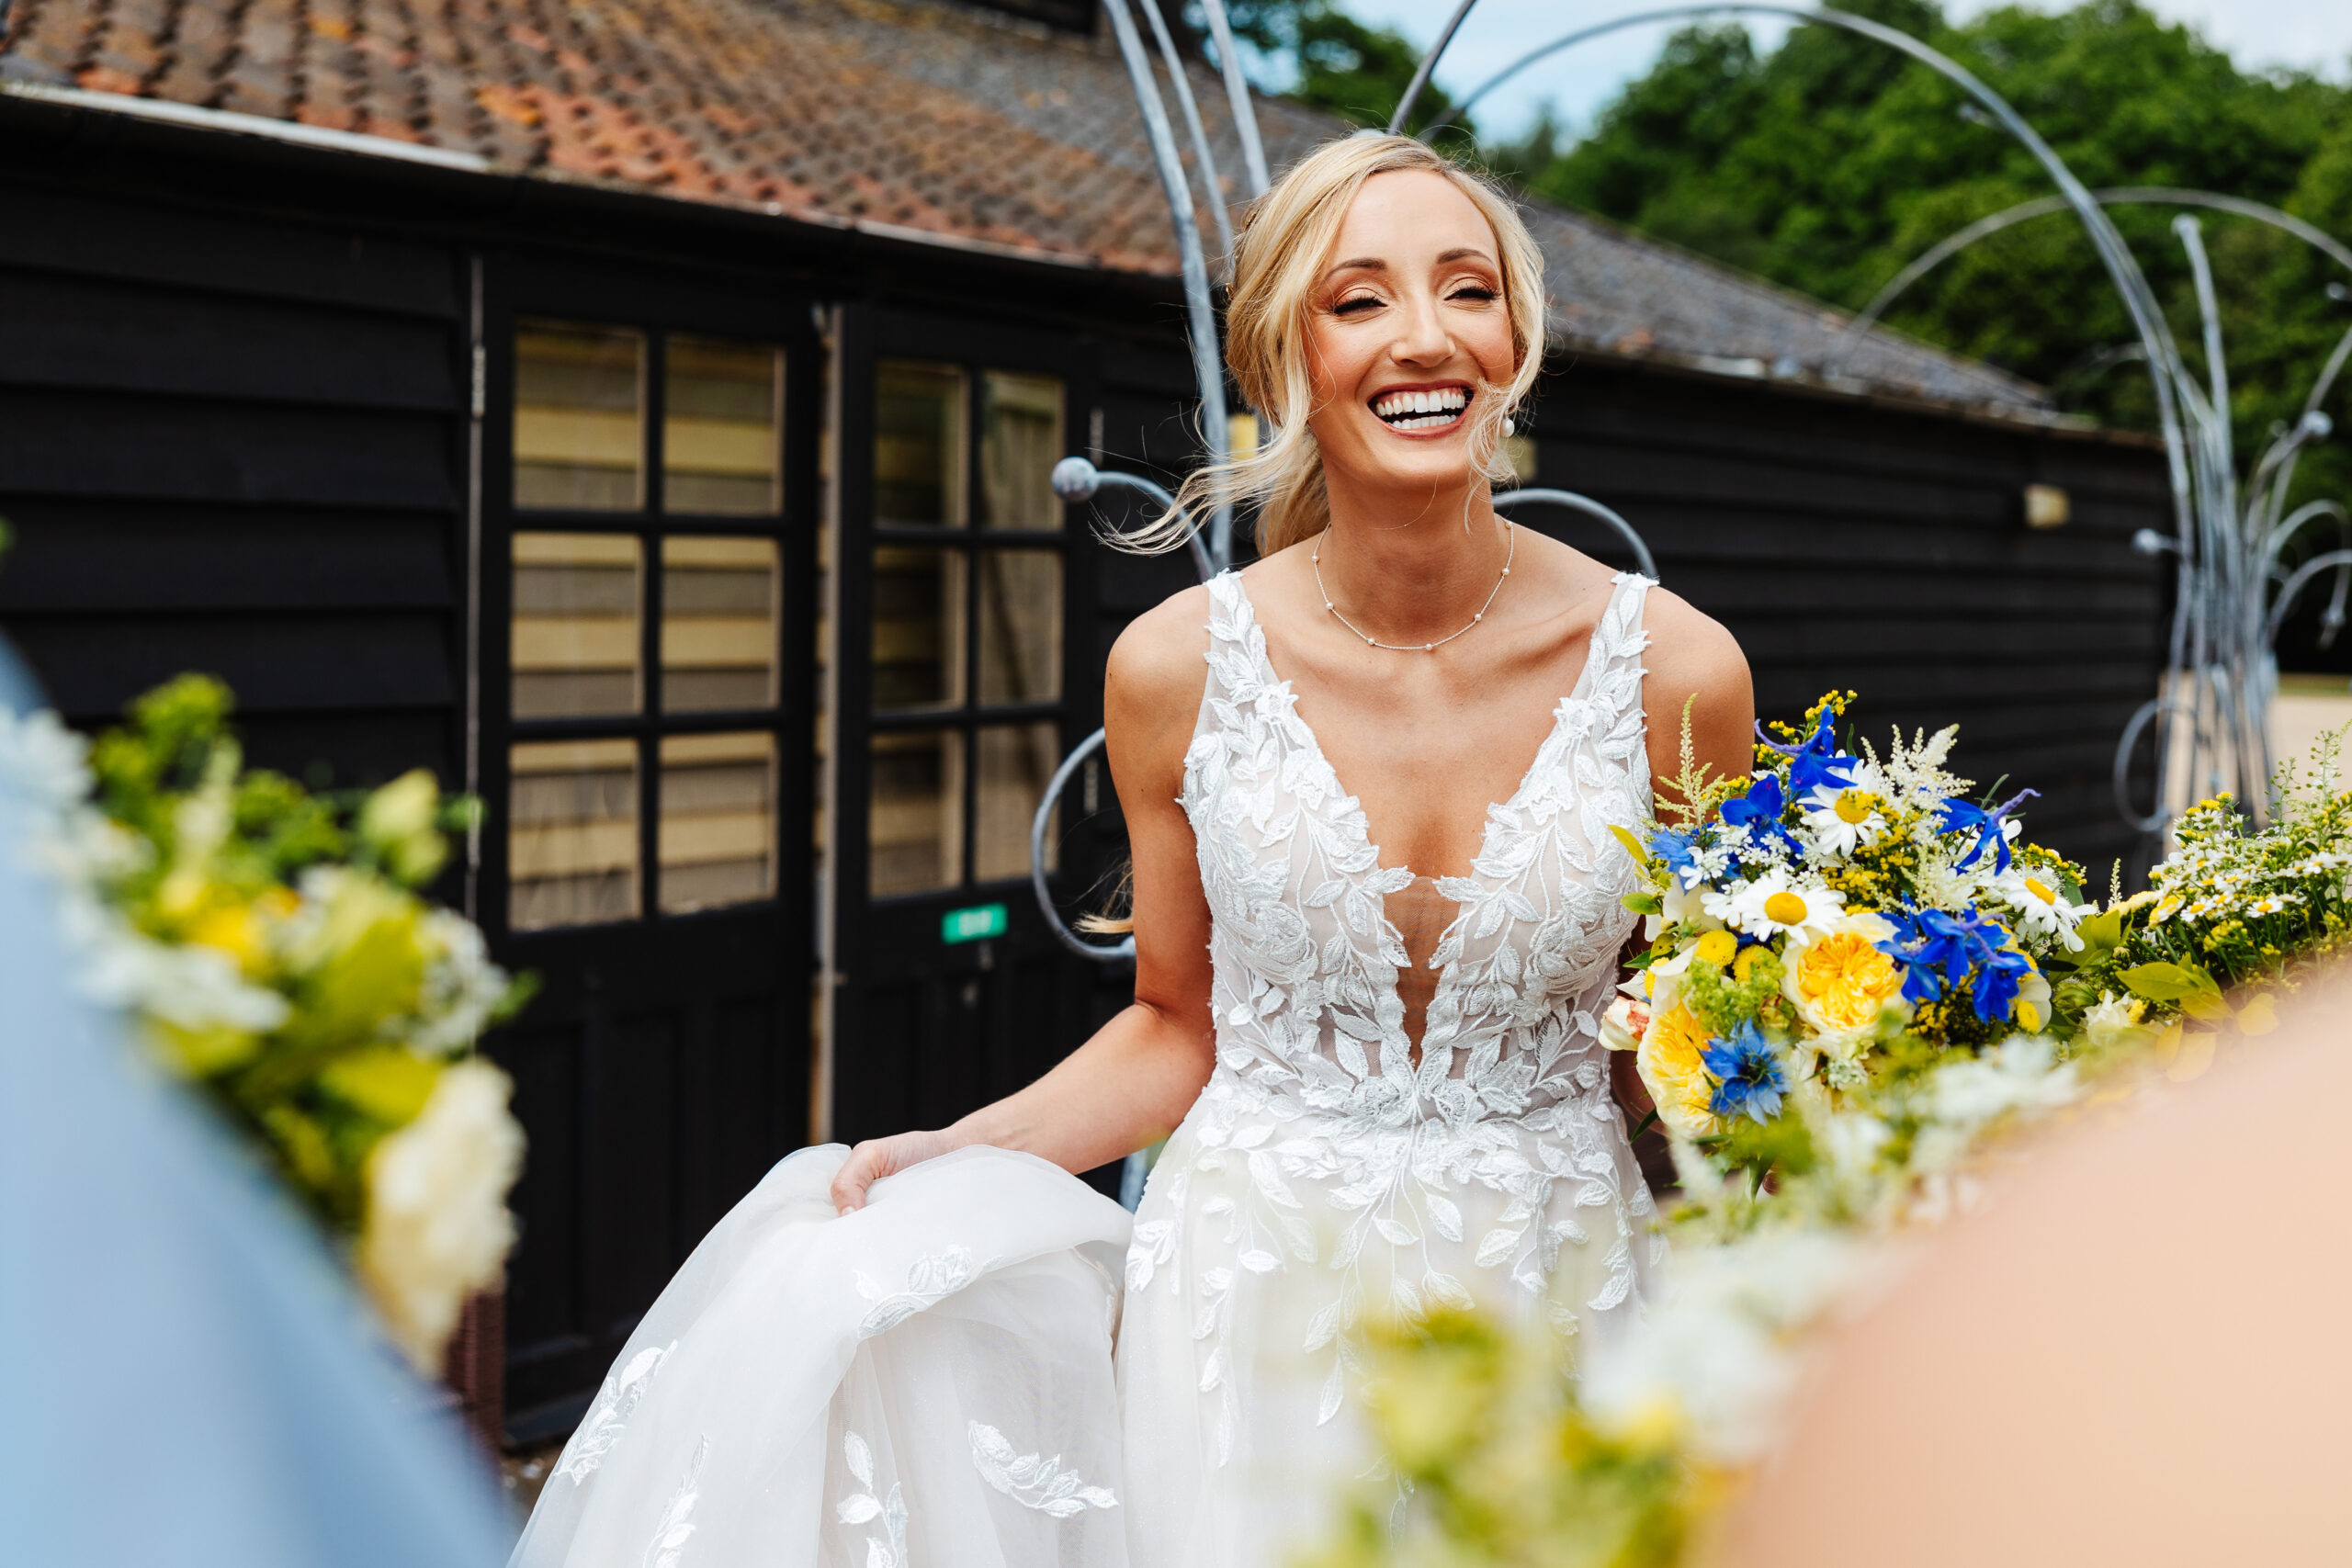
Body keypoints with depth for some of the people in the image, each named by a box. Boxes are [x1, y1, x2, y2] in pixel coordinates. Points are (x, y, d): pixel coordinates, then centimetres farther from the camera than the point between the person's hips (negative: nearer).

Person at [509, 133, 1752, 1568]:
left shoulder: (1674, 672, -8)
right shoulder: (1179, 669, -6)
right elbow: (1180, 1025, 6)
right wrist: (960, 1155, -7)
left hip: (1559, 1293, -1)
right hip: (1256, 1298, 1)